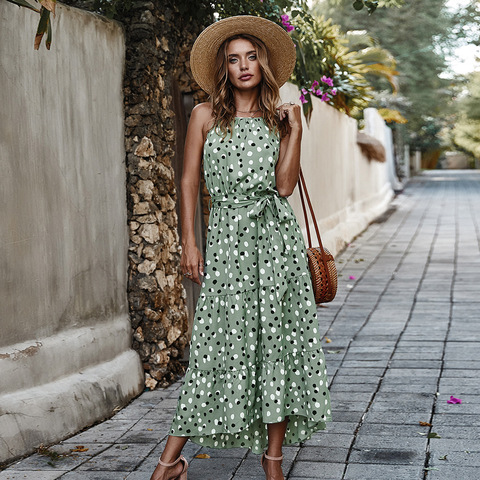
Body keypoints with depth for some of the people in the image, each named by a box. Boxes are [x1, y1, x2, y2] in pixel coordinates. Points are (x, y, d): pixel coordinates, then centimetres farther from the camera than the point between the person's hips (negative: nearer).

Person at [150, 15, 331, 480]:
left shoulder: (278, 118, 11)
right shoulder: (206, 115, 8)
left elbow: (284, 185, 0)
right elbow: (189, 181, 5)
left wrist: (294, 130, -3)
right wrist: (189, 244, -1)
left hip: (275, 236, 2)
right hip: (227, 236, -2)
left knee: (279, 335, 0)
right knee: (221, 340, -5)